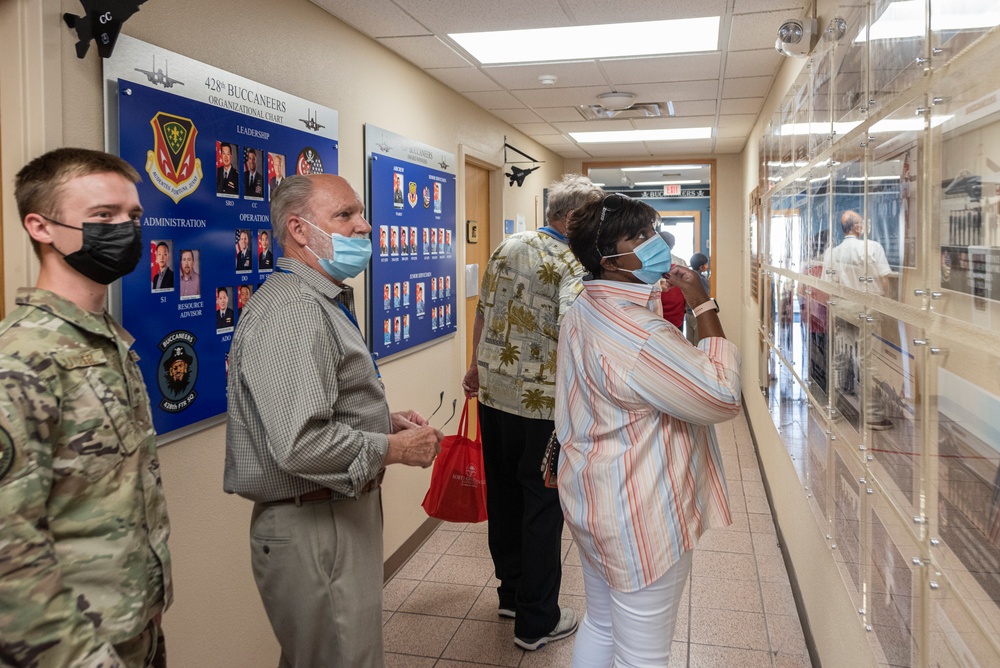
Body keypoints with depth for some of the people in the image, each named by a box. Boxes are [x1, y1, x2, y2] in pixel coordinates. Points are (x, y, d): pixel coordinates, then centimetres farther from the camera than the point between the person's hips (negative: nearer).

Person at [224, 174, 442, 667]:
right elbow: (300, 445, -31)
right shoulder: (290, 312, -22)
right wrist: (395, 448, -18)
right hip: (312, 527, -10)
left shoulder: (324, 302, 13)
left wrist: (386, 420, 6)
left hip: (342, 513, 11)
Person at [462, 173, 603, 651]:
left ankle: (511, 593, 36)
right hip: (542, 403, -7)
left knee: (503, 496, 19)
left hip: (492, 394, 7)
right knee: (542, 507, 5)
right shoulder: (572, 265, -15)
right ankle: (536, 621, 17)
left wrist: (477, 367, 25)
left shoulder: (507, 247, 7)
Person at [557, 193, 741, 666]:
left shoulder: (582, 311, 5)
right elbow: (723, 397, -23)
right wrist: (704, 307, -17)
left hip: (590, 499, 10)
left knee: (600, 623, 27)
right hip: (639, 519, -10)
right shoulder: (638, 333, -28)